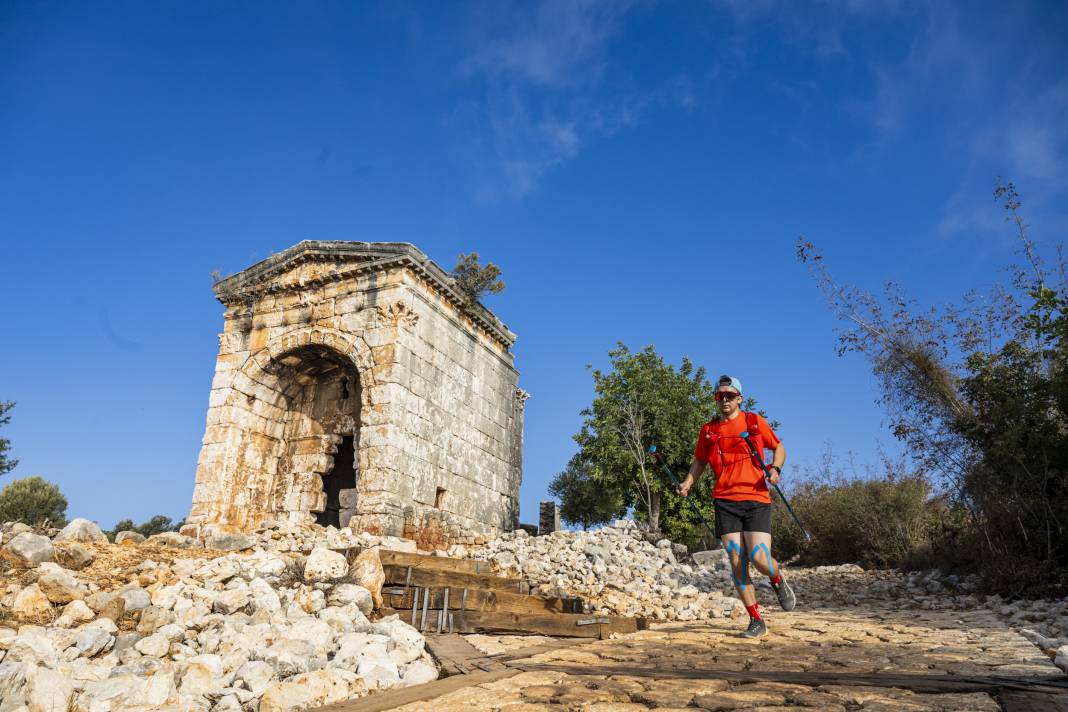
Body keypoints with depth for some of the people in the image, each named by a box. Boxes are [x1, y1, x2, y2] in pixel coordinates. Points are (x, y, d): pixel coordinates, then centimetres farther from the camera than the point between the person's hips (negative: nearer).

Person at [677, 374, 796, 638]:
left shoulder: (755, 421, 5)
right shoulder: (708, 430, 10)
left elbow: (779, 447, 15)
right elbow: (700, 460, 21)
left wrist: (775, 468, -5)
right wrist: (688, 483, 5)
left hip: (756, 499, -2)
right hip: (725, 501, 2)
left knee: (759, 558, -12)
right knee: (737, 562, -3)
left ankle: (778, 581, 25)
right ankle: (756, 621, 10)